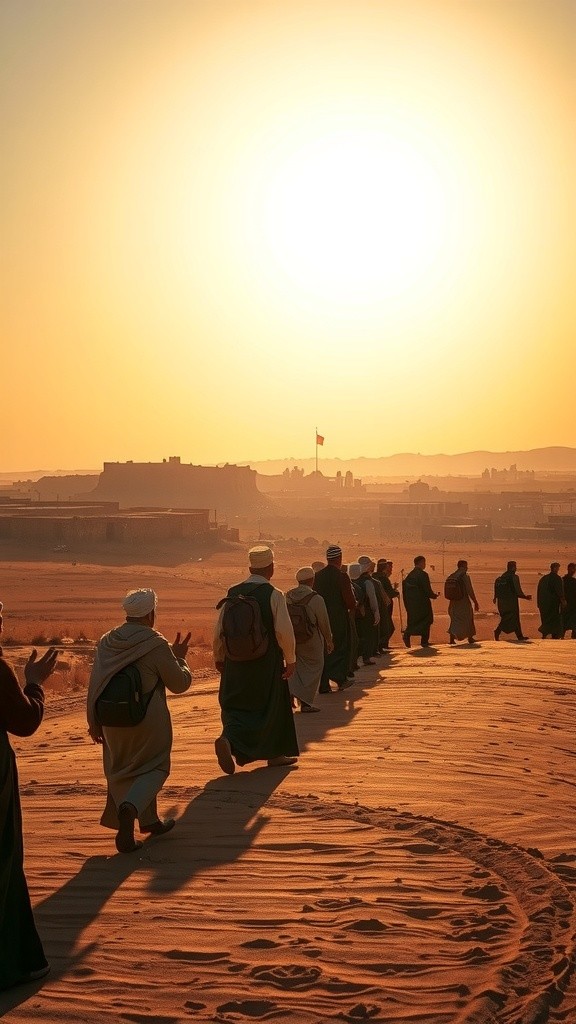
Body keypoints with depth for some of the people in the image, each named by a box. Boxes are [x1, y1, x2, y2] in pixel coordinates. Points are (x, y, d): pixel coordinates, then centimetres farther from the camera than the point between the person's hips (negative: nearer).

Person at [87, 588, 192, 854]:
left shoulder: (106, 642, -1)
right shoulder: (156, 645, -15)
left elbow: (94, 685, 3)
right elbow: (180, 683, -7)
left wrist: (94, 721, 11)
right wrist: (179, 658, 11)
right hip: (148, 722, -5)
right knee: (153, 768, 11)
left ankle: (149, 821, 32)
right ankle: (130, 807, -17)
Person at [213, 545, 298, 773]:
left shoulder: (232, 594, 1)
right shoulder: (274, 595, -11)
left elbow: (219, 630, 5)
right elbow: (284, 631, -15)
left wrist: (219, 658, 19)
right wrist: (290, 660, -2)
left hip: (236, 663, 3)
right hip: (266, 664, -3)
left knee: (236, 705, 12)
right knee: (270, 707, 11)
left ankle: (228, 739, -10)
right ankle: (275, 754, 12)